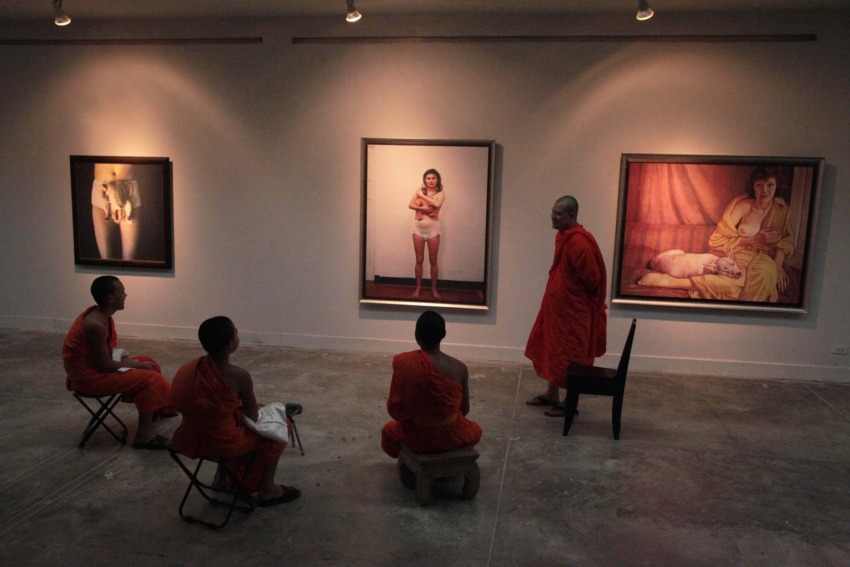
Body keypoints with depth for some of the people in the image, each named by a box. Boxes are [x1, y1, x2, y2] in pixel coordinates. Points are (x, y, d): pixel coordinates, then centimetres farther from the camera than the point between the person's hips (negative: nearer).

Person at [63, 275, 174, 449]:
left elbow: (107, 351, 12)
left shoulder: (100, 314, 1)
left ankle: (158, 409, 32)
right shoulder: (96, 324, -28)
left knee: (149, 363, 17)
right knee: (148, 379, -16)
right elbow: (106, 365, -24)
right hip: (87, 376, -10)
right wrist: (138, 365, -11)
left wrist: (135, 362, -2)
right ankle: (144, 436, -10)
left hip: (93, 365, 10)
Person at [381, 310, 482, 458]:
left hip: (416, 436, 0)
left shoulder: (402, 363, -18)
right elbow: (464, 409, -2)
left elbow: (394, 409, -10)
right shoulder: (459, 368, -15)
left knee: (388, 431, 35)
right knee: (475, 430, 36)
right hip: (451, 436, 0)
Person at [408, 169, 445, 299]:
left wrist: (422, 195, -11)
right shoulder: (419, 190, 5)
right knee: (419, 260, 6)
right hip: (418, 227, 1)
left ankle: (434, 288, 16)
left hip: (433, 228, -1)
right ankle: (418, 287, 17)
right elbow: (410, 205, -4)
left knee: (433, 260, 5)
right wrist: (423, 208, -20)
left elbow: (437, 204, -21)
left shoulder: (440, 193, 0)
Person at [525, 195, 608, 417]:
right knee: (551, 349, 18)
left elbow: (592, 278, -23)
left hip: (573, 310, -10)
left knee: (569, 357, 2)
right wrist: (554, 297, 15)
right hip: (557, 305, 10)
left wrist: (576, 297, -6)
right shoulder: (564, 236, 7)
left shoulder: (578, 241, -24)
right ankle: (551, 394, 32)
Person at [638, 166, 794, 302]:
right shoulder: (741, 204, -10)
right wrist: (755, 239, -15)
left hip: (765, 258, 5)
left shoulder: (780, 207, 5)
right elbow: (717, 240, -12)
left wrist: (778, 264, -12)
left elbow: (786, 240, 6)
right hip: (737, 255, -5)